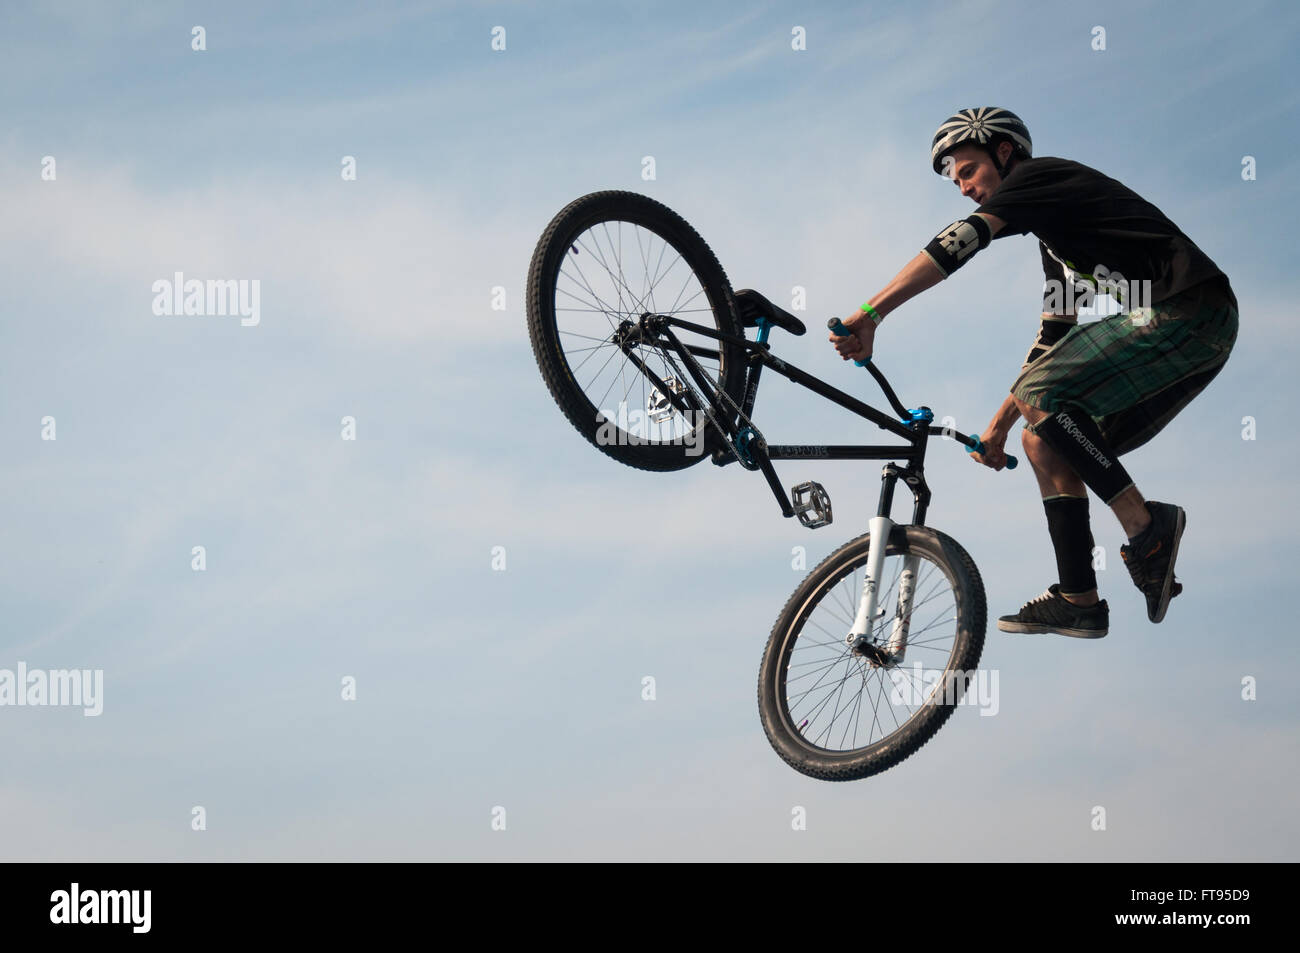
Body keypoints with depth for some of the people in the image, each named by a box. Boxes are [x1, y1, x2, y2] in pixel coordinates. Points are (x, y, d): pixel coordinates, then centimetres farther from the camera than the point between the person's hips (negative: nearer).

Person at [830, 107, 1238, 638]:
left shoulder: (1041, 175, -1)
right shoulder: (1057, 239, 27)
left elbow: (961, 241, -16)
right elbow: (1052, 343, 30)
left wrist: (871, 313, -23)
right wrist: (999, 426, 27)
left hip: (1186, 313, -10)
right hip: (1194, 333, 10)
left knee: (1038, 397, -18)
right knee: (1043, 441, 7)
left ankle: (1145, 524, -13)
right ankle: (1078, 599, 5)